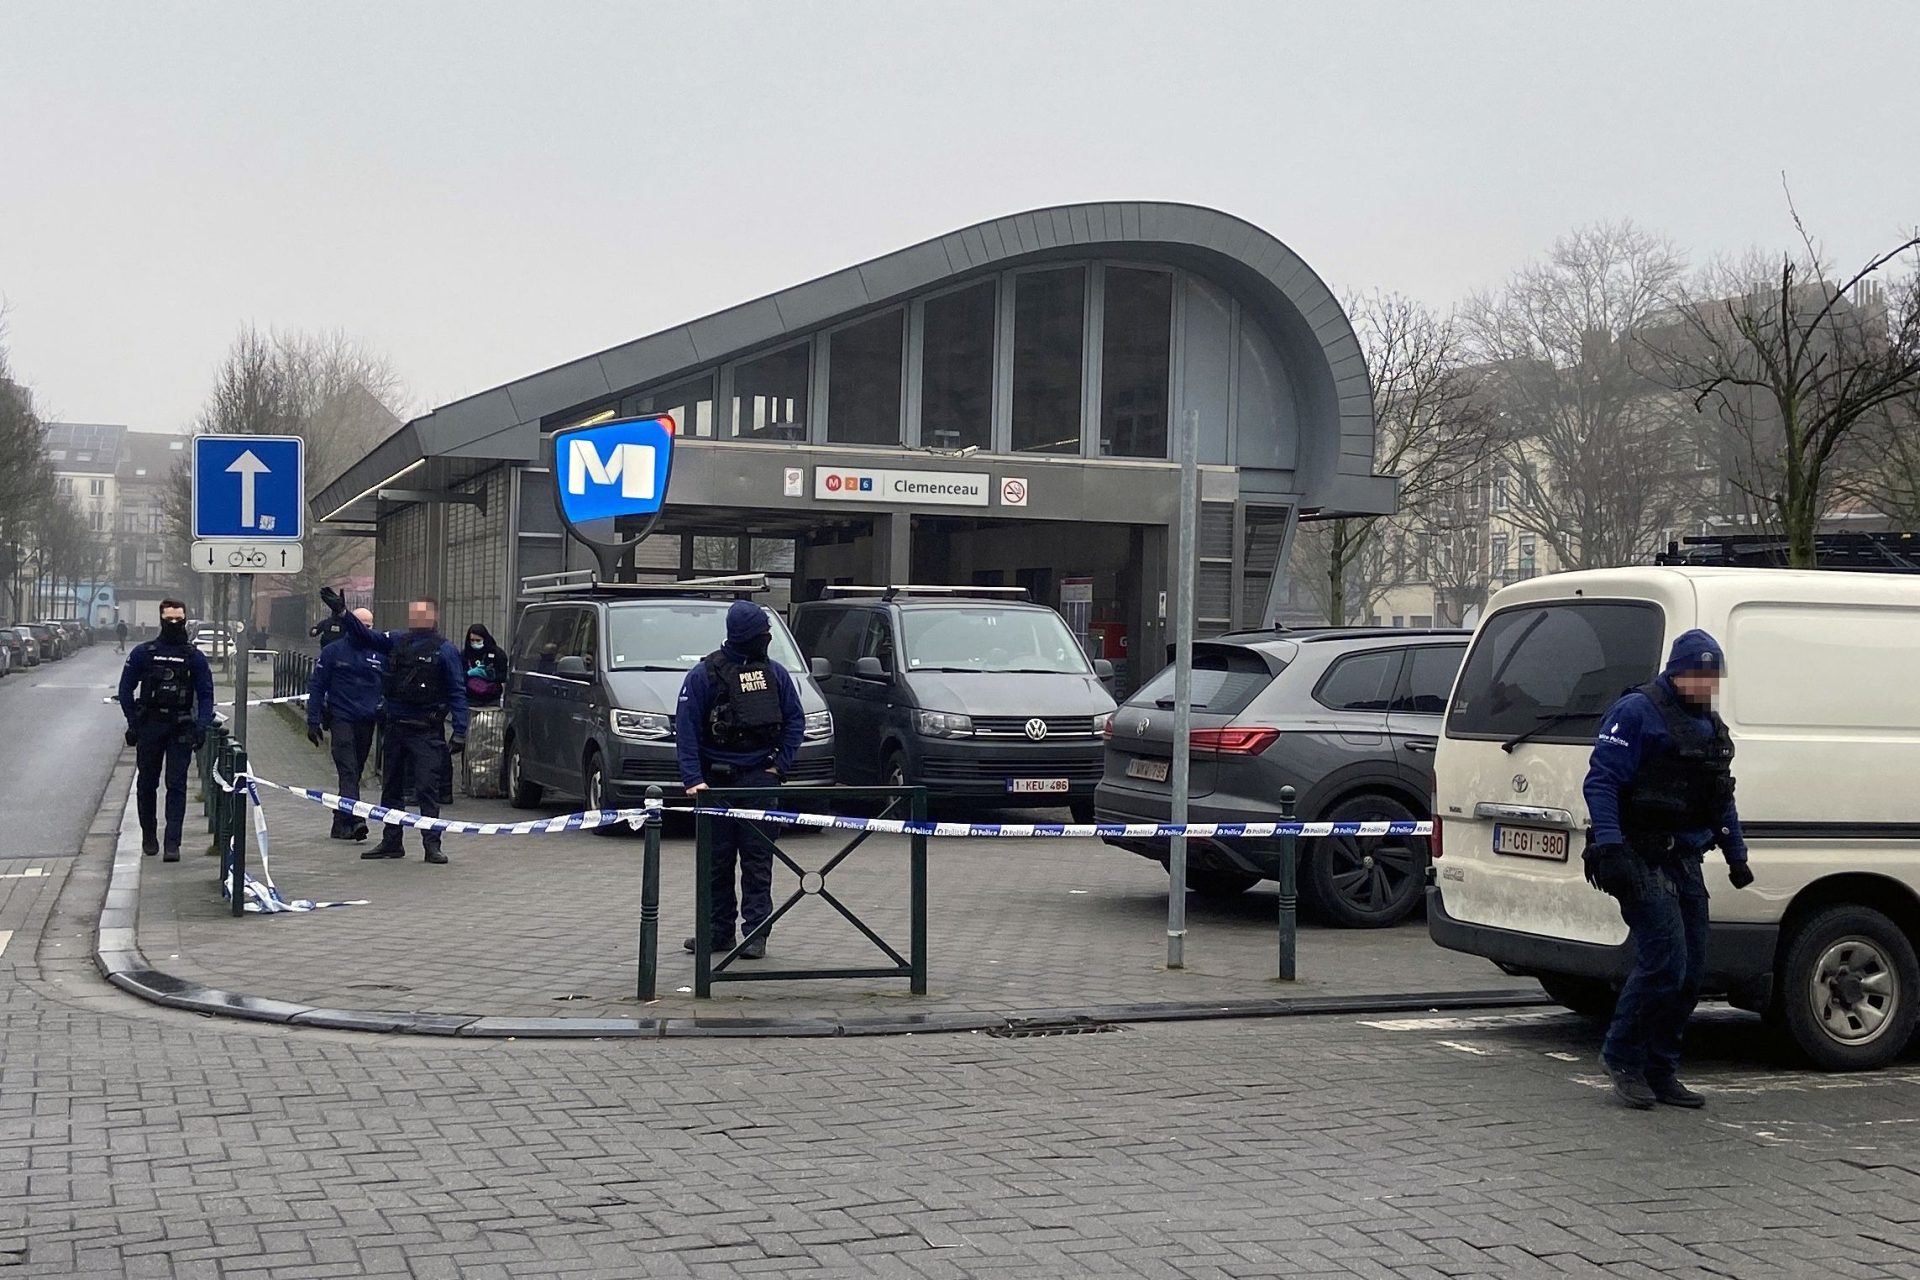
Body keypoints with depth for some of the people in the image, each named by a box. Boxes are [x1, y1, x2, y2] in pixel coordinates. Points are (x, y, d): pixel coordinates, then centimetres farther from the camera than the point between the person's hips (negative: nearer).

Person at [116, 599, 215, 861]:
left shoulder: (194, 657, 5)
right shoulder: (143, 652, 4)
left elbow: (206, 695, 5)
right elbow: (126, 689, 7)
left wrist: (201, 727, -8)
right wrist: (133, 722, -2)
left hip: (181, 728, -1)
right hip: (149, 726, 1)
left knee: (177, 785, -6)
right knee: (146, 784, 9)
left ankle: (172, 842, -9)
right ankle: (149, 837, 25)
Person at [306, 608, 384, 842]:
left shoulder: (380, 654, 9)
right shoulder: (333, 651, 2)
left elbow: (389, 689, 14)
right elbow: (316, 686, 4)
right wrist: (313, 721, -2)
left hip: (367, 721, 3)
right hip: (341, 718, -3)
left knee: (354, 772, 10)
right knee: (348, 771, -15)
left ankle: (341, 824, 20)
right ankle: (355, 821, -24)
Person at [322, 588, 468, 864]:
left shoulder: (445, 651, -6)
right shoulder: (397, 641, 10)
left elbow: (458, 693, -8)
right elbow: (365, 636, 14)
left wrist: (459, 732, -15)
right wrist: (342, 612, 1)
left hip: (426, 732, -6)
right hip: (395, 727, 6)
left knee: (427, 788, -8)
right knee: (391, 788, 12)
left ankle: (432, 845, -3)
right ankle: (391, 842, 22)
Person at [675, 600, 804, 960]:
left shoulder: (774, 672, 4)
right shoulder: (705, 674, -5)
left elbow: (795, 720, 11)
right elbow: (686, 728, -7)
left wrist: (780, 765, 1)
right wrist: (693, 778, -15)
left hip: (759, 778, 1)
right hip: (716, 779, -1)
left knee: (757, 859, -1)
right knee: (716, 859, 6)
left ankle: (755, 932, 2)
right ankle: (717, 930, 15)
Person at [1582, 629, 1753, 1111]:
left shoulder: (1712, 728, 19)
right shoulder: (1636, 712, -8)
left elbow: (1723, 800, 29)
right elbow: (1600, 781, -14)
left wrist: (1736, 855, 24)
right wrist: (1608, 846, -23)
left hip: (1685, 861, 9)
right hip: (1642, 860, -9)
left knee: (1691, 972, 7)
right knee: (1665, 962, -14)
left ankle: (1659, 1072, 16)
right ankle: (1621, 1057, 2)